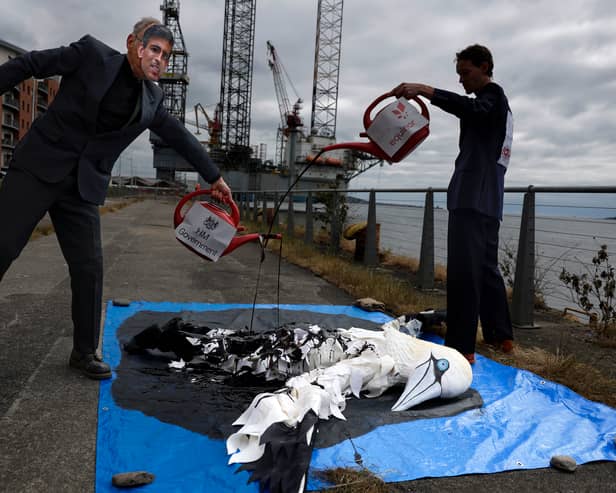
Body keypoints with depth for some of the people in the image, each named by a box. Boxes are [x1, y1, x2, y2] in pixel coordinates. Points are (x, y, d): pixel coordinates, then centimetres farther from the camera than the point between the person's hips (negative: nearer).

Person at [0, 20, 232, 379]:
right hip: (39, 166, -3)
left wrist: (214, 177, 24)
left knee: (89, 268, 0)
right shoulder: (92, 53, -3)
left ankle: (85, 352, 16)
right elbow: (29, 64, 1)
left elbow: (181, 137, 18)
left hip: (84, 186, 4)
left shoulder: (152, 99, 8)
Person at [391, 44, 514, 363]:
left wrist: (423, 90, -36)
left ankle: (461, 347, -17)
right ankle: (501, 336, 23)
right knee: (486, 268, 15)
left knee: (463, 271, -15)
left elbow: (470, 107, -26)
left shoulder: (493, 95, -2)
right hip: (488, 201, 11)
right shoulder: (494, 104, 28)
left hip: (473, 199, -11)